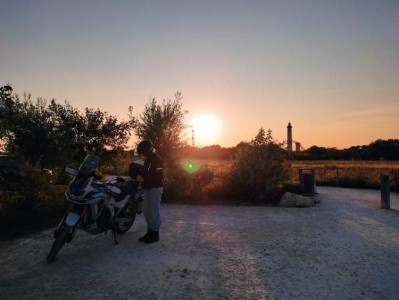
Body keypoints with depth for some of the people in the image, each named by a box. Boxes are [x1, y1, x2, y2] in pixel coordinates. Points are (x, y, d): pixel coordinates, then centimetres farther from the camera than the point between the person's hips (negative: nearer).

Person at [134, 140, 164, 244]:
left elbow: (157, 177, -23)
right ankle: (150, 231, 22)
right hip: (148, 188, 9)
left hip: (155, 188, -9)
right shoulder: (148, 160, 14)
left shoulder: (157, 160, -15)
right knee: (146, 210, 12)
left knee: (154, 210, -4)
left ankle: (155, 233, 6)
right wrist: (140, 176, -1)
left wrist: (143, 179, -23)